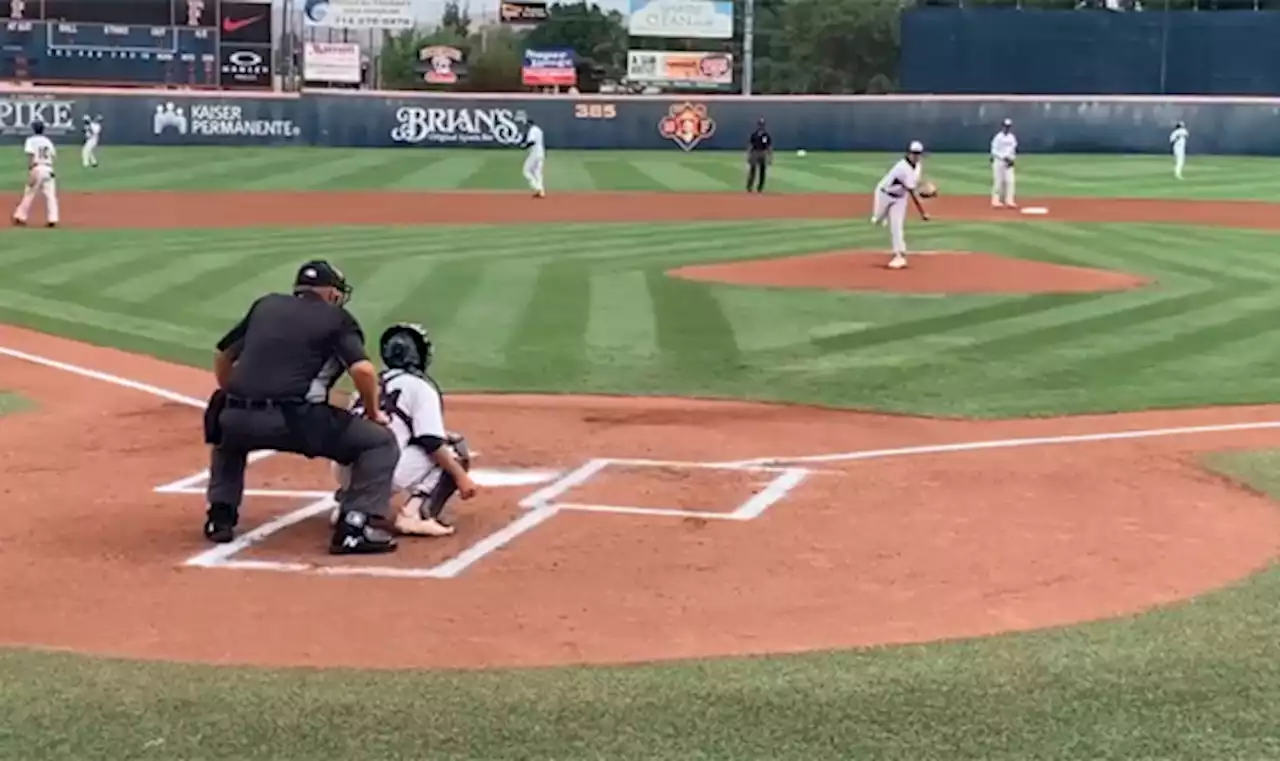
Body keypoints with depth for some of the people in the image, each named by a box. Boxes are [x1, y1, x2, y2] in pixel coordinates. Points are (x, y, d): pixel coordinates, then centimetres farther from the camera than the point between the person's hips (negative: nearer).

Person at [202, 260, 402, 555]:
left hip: (238, 419, 5)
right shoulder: (337, 317, 10)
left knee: (228, 432, 41)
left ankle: (220, 517, 27)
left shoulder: (266, 304, 23)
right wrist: (373, 413, 10)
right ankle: (356, 529, -3)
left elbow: (222, 357, 28)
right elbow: (362, 369, -7)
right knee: (380, 441, 9)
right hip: (294, 421, -5)